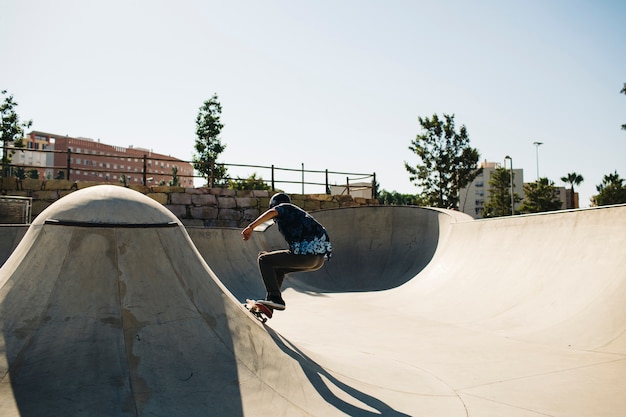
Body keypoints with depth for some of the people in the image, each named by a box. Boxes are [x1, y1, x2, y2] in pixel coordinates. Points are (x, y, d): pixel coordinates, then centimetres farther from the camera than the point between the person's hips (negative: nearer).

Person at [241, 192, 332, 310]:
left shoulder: (284, 207, 10)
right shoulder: (299, 212, 33)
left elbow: (272, 212, -14)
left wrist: (251, 227, -19)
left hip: (306, 254, -9)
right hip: (321, 259, 9)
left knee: (264, 260, 2)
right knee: (278, 267, 27)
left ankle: (275, 298, -8)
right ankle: (270, 303, 28)